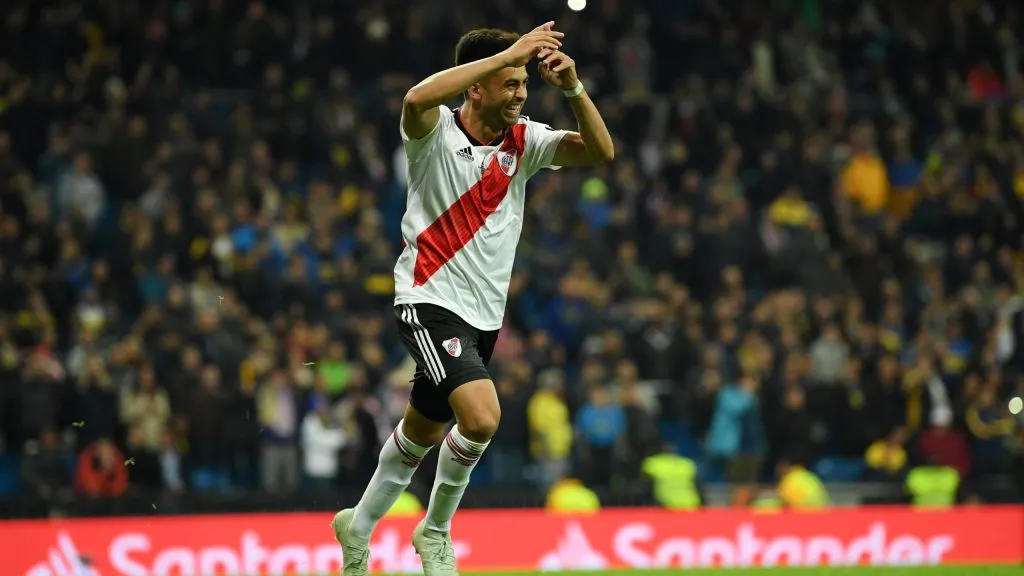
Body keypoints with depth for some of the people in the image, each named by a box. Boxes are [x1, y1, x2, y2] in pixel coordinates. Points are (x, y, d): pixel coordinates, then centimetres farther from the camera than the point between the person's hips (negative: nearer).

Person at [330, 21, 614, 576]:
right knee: (481, 414, -25)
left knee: (423, 433, 17)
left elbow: (600, 151, -6)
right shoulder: (437, 132, -12)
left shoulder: (524, 141, 4)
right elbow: (418, 99, -36)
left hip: (484, 314, 7)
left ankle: (359, 526, 38)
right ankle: (436, 531, -4)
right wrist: (507, 53, -35)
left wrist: (573, 87, -21)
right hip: (431, 300, -7)